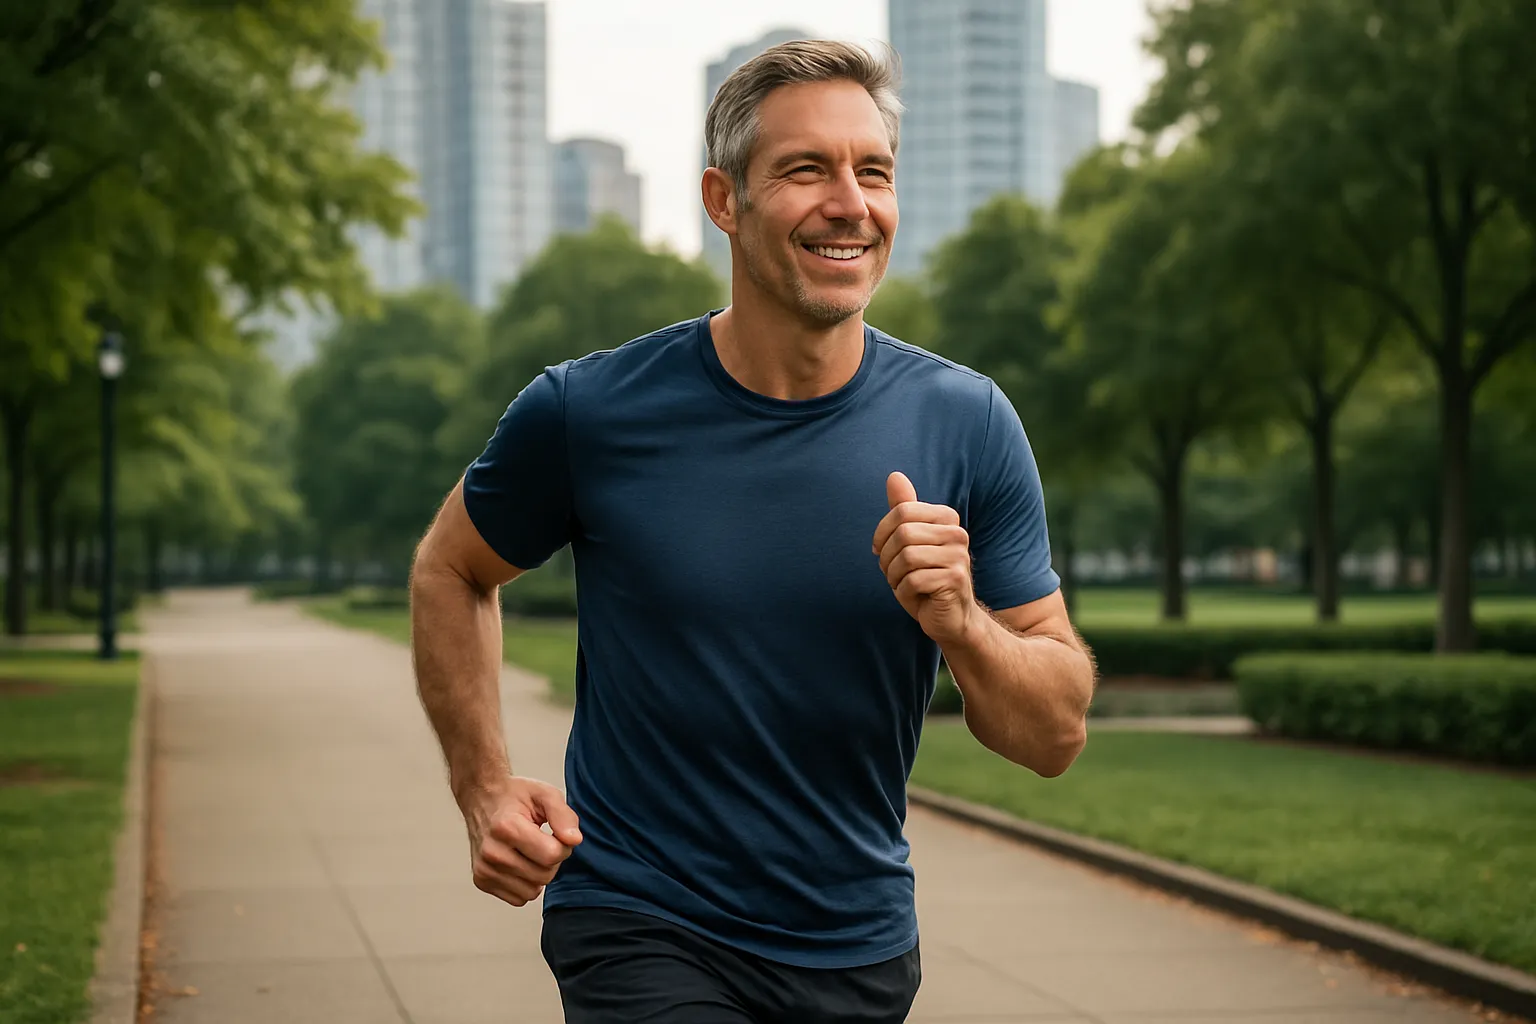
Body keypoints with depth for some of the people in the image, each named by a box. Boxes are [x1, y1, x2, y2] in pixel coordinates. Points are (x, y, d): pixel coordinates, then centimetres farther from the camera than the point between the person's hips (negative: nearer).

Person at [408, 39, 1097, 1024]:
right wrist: (486, 786, -4)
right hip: (642, 933, -3)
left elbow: (1056, 737, -4)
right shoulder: (588, 413, -12)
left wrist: (959, 621, -24)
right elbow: (451, 572, 8)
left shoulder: (967, 425, -8)